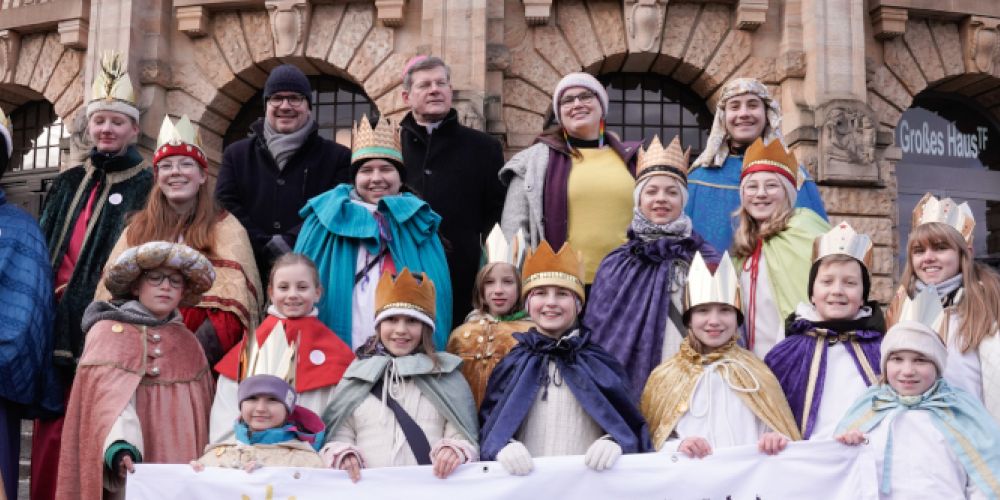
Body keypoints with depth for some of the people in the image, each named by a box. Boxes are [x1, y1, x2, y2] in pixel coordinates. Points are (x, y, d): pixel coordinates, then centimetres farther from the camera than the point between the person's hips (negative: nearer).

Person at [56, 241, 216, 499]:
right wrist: (121, 449, -35)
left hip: (180, 471, 4)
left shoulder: (188, 342, 11)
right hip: (133, 471, -4)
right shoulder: (108, 332, -4)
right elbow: (111, 399, -20)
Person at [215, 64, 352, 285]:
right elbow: (225, 207, 4)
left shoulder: (338, 158, 9)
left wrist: (289, 243, -15)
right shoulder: (237, 154, 16)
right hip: (251, 272, 2)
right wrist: (267, 247, -10)